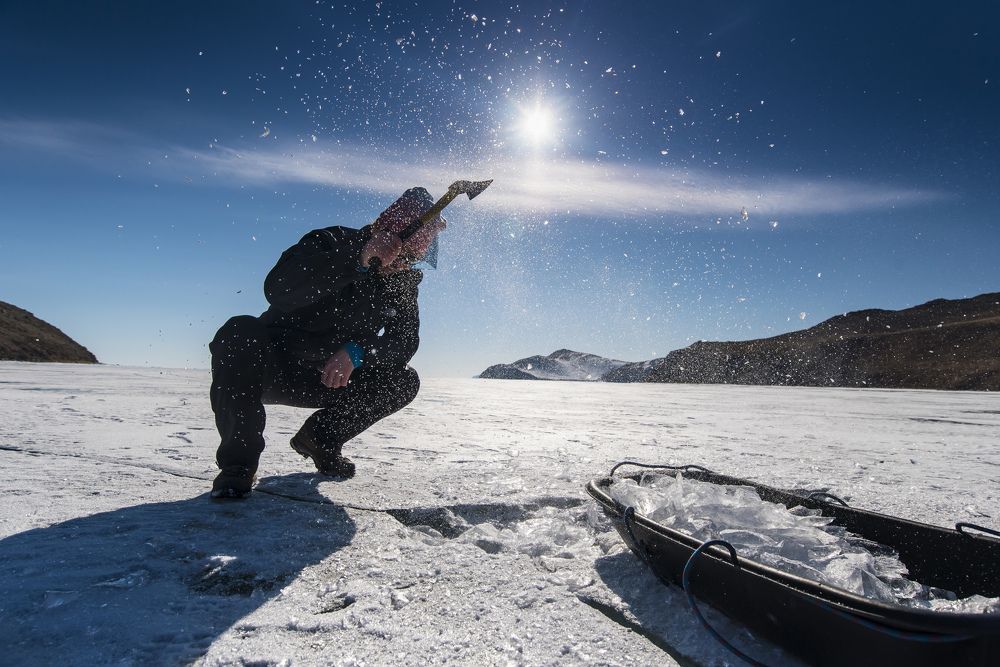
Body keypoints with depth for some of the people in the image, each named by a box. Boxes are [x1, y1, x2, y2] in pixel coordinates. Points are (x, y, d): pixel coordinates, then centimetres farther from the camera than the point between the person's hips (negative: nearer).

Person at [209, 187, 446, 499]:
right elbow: (277, 291, -35)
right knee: (241, 332, -35)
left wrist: (357, 352, -31)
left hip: (328, 379, 5)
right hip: (273, 366, -4)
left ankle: (321, 438, 7)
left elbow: (405, 342, -12)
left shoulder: (404, 282, -3)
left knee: (404, 381, -11)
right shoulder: (332, 242, -18)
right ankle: (238, 463, -22)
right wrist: (357, 260, -42)